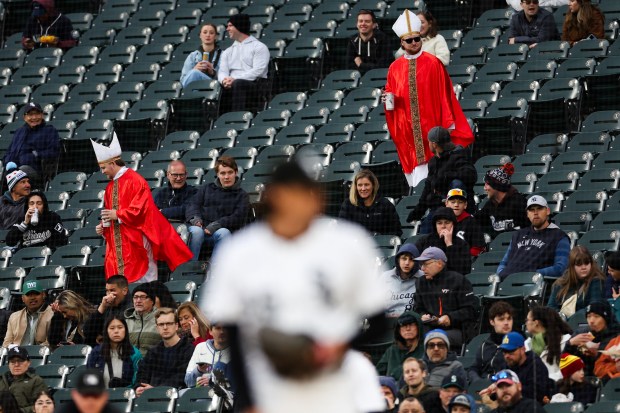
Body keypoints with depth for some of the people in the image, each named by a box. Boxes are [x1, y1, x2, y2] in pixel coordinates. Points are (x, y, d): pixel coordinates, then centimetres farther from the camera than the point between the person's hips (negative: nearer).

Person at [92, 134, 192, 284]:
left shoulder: (135, 181, -8)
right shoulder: (110, 187, 16)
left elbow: (141, 209, -17)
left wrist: (118, 215, -14)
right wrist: (103, 226, 4)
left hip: (135, 242, -8)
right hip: (116, 244, 8)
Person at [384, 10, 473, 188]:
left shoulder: (433, 63, -3)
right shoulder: (395, 67, 6)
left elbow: (444, 94, -3)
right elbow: (389, 92, 13)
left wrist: (448, 124, -6)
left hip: (430, 125, -3)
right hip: (407, 130, 3)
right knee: (414, 168, 3)